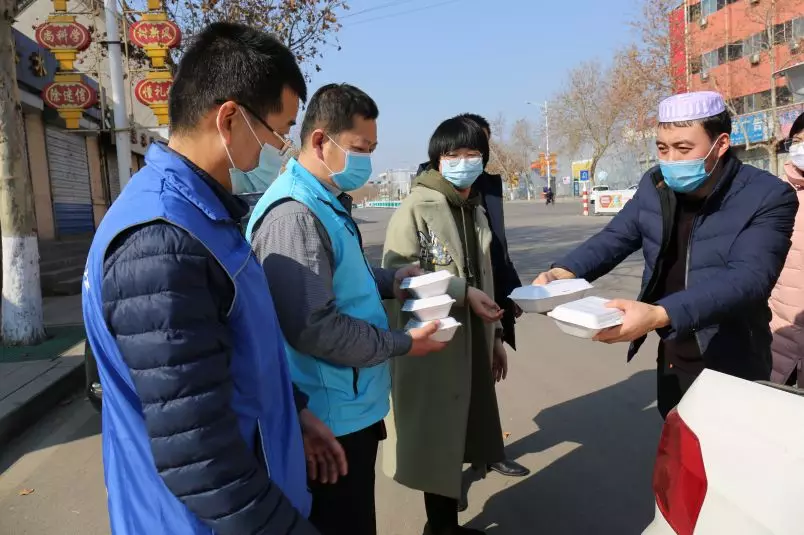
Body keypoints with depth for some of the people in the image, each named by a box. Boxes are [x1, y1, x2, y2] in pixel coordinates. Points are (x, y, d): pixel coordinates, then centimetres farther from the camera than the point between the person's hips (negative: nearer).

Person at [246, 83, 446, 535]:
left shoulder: (328, 203, 11)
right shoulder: (294, 215, -25)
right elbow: (313, 328, -29)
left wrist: (389, 282, 5)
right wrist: (402, 344, -18)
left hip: (353, 404, 10)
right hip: (332, 417, -10)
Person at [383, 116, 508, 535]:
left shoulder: (476, 210, 14)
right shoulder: (417, 207, -11)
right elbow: (396, 275, -19)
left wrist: (494, 336, 19)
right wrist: (461, 292, -22)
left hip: (472, 343, 7)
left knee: (458, 434, 15)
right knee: (435, 438, 4)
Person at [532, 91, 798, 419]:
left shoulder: (768, 196, -18)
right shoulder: (654, 185, -2)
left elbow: (749, 277, -31)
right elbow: (615, 237, 2)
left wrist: (659, 315, -46)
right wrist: (564, 273, -20)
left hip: (730, 365, -5)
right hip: (671, 357, 5)